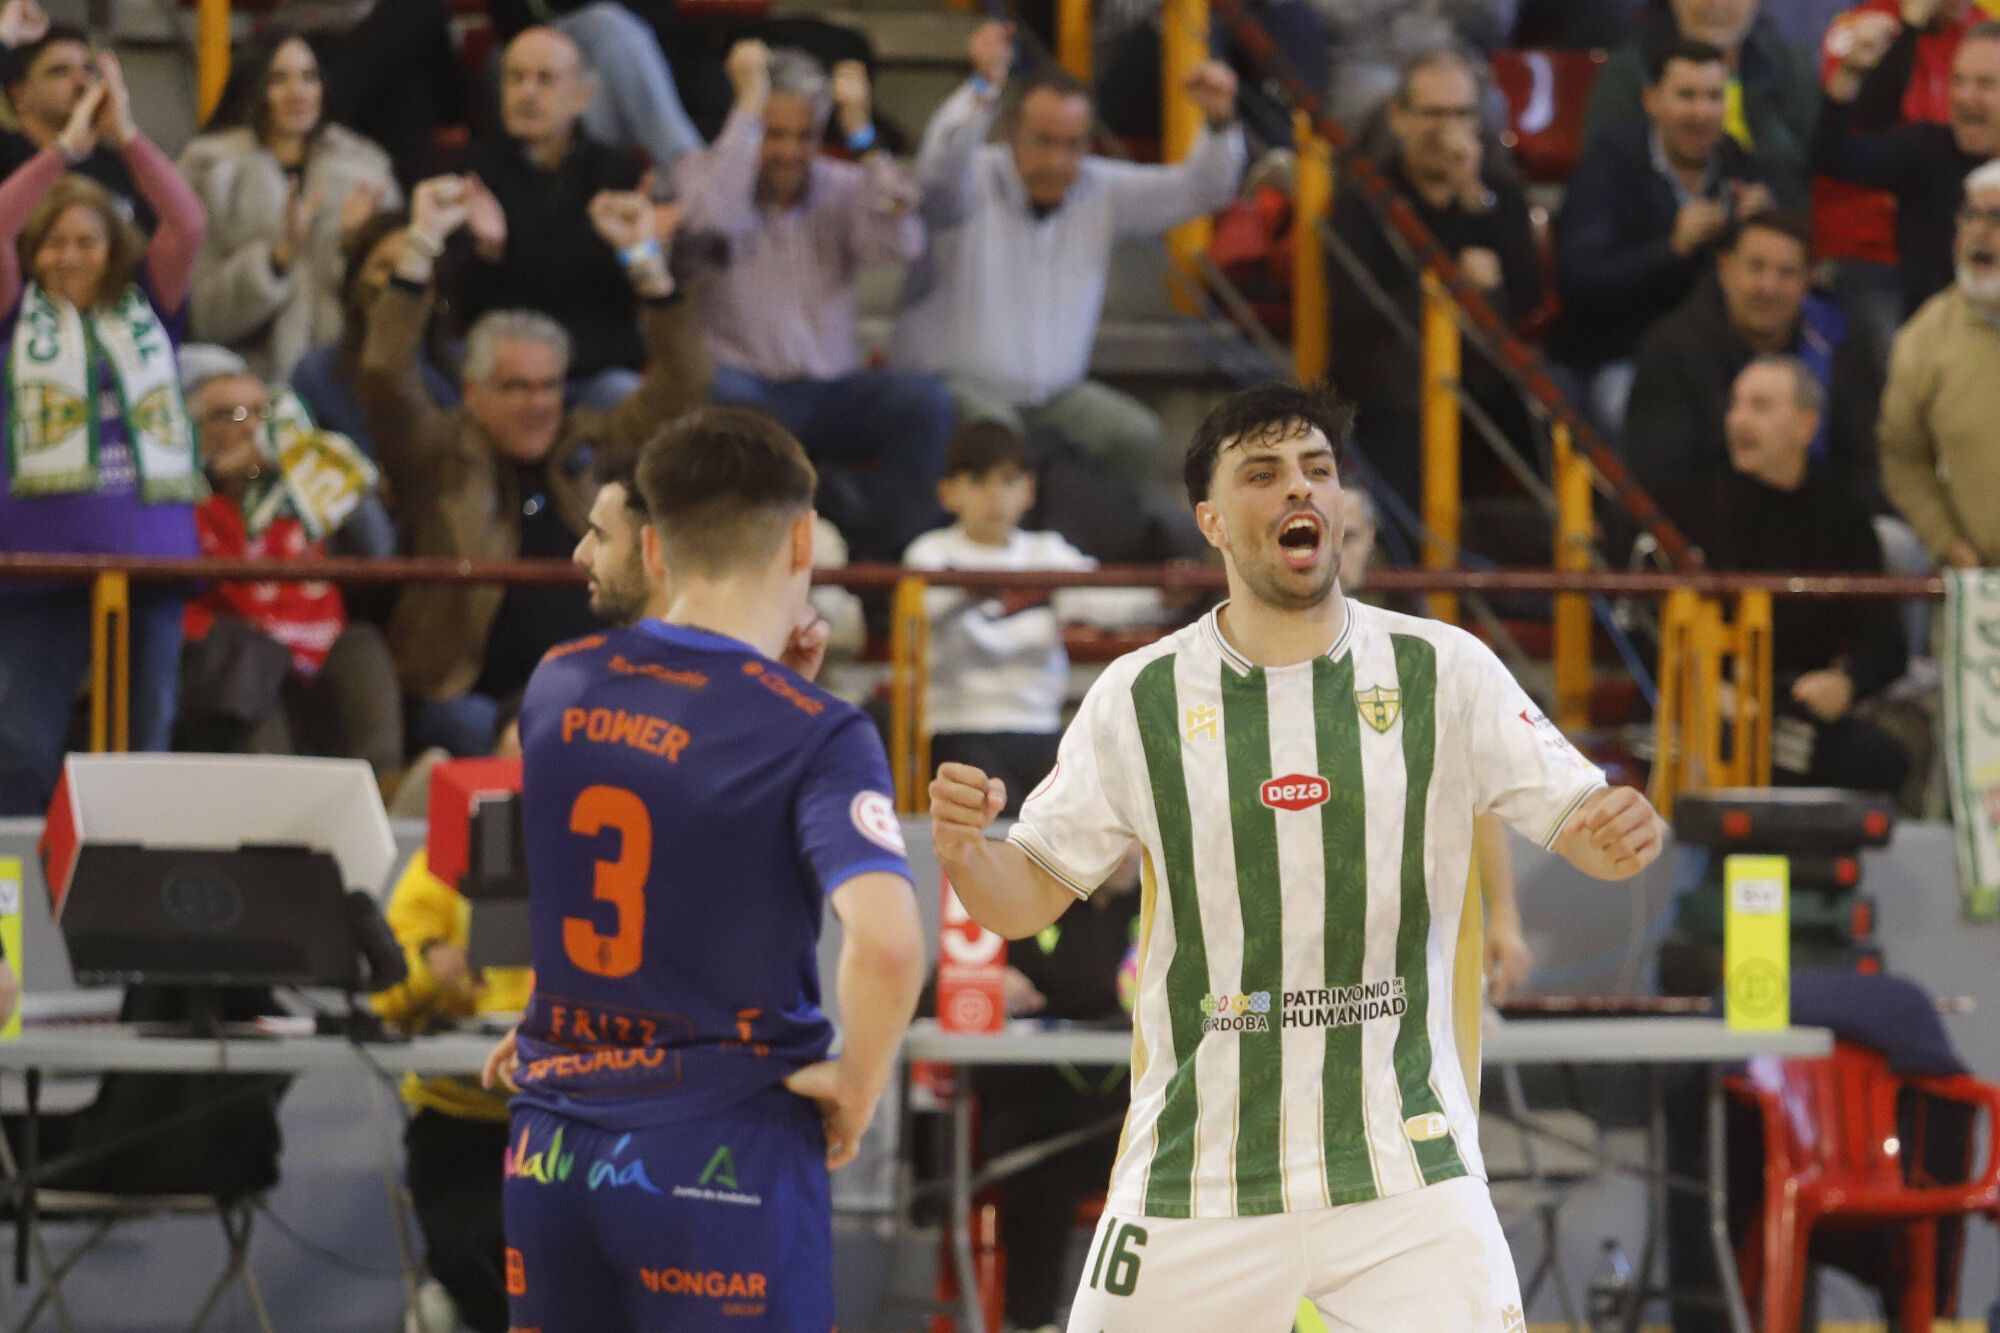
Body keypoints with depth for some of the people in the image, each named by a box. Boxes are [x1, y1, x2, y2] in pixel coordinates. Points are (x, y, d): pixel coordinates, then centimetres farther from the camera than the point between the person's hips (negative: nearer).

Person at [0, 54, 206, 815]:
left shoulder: (147, 306, 11)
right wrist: (67, 147, -8)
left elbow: (188, 226, -1)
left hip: (149, 547, 2)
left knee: (145, 738, 6)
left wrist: (127, 138, -5)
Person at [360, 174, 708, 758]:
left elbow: (680, 385, 14)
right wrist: (422, 243, -10)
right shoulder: (442, 453, 8)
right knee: (472, 728, -35)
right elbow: (385, 377, -6)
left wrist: (646, 259, 6)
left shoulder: (593, 444, 16)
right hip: (474, 692, -2)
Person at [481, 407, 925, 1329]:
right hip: (724, 1151, -5)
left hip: (552, 1150, 5)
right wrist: (858, 1082, -10)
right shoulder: (812, 735, -12)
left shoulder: (557, 687, 5)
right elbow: (886, 940, -27)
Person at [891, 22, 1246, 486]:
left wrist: (1220, 123, -18)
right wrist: (983, 88, -51)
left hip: (1053, 394, 5)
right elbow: (940, 170, -35)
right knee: (995, 428, -37)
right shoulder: (976, 181, -11)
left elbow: (1199, 190, 3)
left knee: (1137, 435, -20)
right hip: (950, 379, -5)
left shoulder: (1100, 191, 5)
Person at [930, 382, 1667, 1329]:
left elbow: (1577, 822, 0)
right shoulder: (1142, 696, 1)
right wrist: (963, 845, -17)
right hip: (1196, 1173, 1)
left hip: (1402, 1168, -1)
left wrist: (1624, 833, -23)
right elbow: (1028, 900, 5)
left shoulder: (1442, 671, 0)